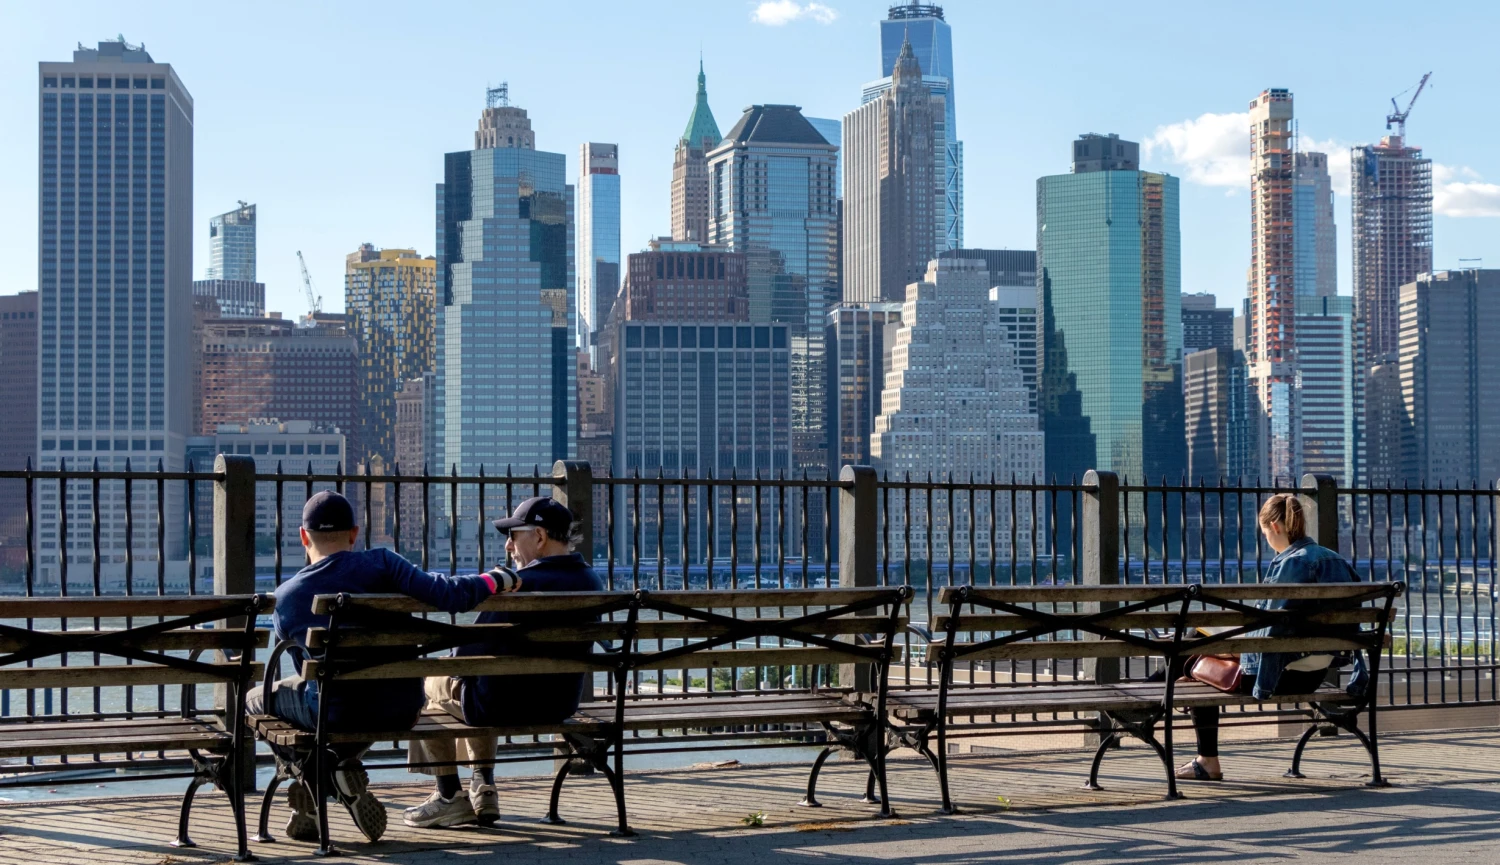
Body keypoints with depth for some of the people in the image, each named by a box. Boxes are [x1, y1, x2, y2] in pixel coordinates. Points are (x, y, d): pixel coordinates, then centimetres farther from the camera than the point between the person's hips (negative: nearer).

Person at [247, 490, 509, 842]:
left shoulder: (285, 597, 2)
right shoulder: (381, 563, -4)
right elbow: (449, 595, -12)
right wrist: (494, 579, 6)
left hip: (336, 716, -1)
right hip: (402, 713, 2)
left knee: (255, 700, 23)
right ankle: (343, 771, 15)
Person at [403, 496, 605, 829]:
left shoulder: (523, 584, -24)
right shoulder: (592, 583, -1)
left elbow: (472, 654, -19)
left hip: (504, 707, -7)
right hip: (563, 705, 7)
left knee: (430, 681, 20)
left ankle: (450, 796, 21)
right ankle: (483, 788, 31)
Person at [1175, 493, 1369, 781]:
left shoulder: (1289, 564, -18)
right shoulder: (1335, 561, 6)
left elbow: (1274, 629, -20)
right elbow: (1351, 627, 7)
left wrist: (1261, 686, -17)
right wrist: (1360, 676, 11)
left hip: (1286, 673, -9)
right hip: (1315, 676, 9)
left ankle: (1208, 762, 13)